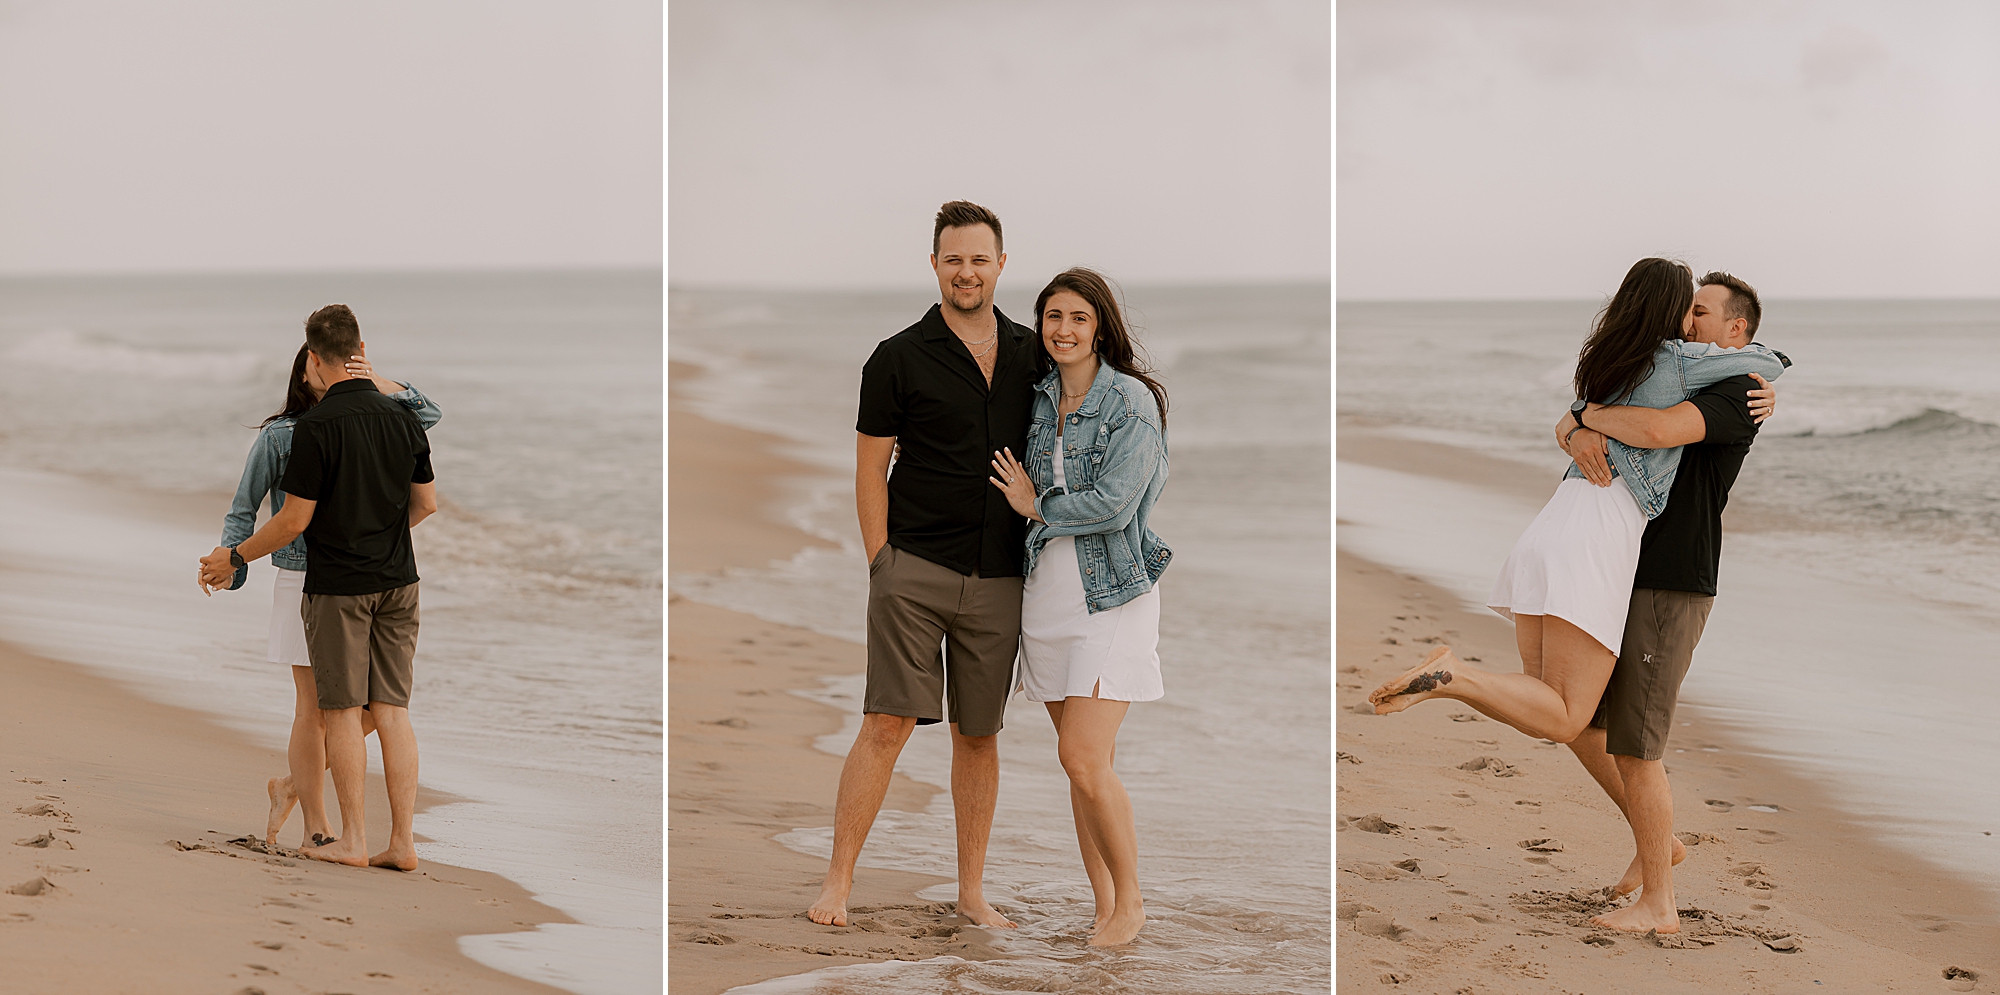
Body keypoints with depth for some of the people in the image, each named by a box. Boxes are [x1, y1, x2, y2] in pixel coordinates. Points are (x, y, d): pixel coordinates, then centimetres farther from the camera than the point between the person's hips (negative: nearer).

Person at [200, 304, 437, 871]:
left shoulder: (316, 427, -14)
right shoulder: (401, 418, 3)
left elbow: (295, 518, -13)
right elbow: (426, 502, 12)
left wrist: (235, 558, 1)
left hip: (337, 584, -5)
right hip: (396, 580, 5)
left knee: (342, 710, 3)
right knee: (391, 711, 6)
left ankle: (352, 839, 6)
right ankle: (403, 841, 3)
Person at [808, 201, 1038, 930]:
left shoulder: (1030, 356, 10)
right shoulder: (899, 358, -1)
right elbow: (870, 468, 1)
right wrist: (880, 564, -5)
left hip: (998, 577, 4)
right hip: (915, 568, -4)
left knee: (978, 734, 9)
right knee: (888, 724, -10)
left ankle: (972, 892, 17)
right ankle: (838, 881, -4)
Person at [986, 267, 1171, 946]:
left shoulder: (1131, 401, -9)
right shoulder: (1039, 398, 10)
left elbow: (1113, 505, -16)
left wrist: (1036, 506, -6)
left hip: (1113, 593, -6)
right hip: (1048, 592, 6)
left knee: (1084, 759, -14)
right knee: (1084, 761, 7)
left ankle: (1130, 902, 2)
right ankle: (1103, 906, 14)